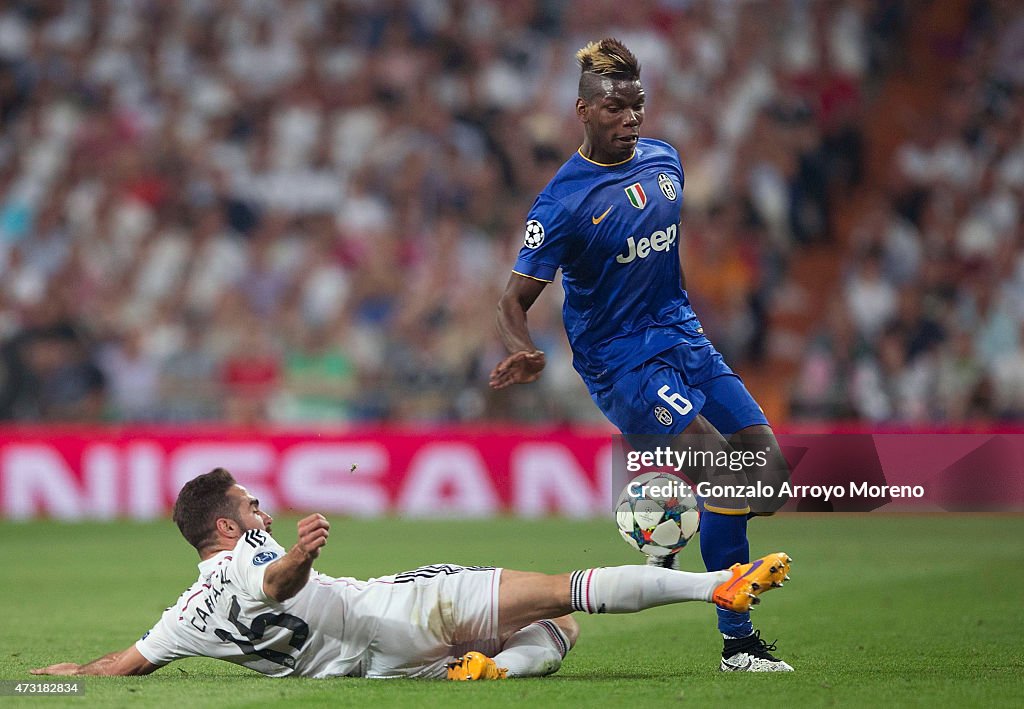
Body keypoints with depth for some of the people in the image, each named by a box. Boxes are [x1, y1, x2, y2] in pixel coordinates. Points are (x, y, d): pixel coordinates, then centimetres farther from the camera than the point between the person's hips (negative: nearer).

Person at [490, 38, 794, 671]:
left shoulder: (664, 161, 6)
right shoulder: (563, 201, -15)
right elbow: (515, 300, -13)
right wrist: (525, 354, -33)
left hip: (684, 340, 7)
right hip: (621, 362, -7)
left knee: (768, 474, -4)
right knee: (728, 473, -20)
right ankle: (737, 640, -11)